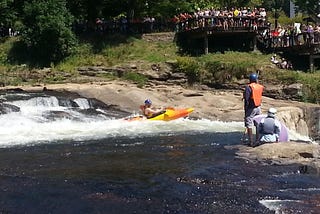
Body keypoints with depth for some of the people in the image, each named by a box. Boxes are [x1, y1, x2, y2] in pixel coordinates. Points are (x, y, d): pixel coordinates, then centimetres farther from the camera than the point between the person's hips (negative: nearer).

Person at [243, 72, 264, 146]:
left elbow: (247, 100, -15)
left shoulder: (248, 87, -12)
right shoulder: (260, 87, 3)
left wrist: (245, 110, -9)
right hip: (258, 108, 6)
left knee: (249, 125, 0)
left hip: (251, 108, -5)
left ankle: (251, 141, -1)